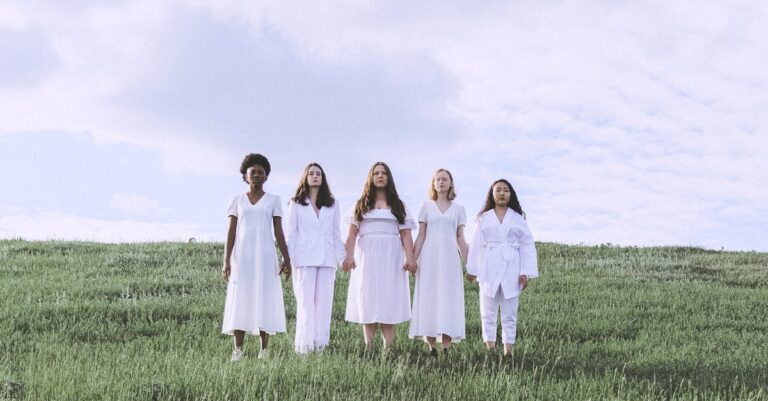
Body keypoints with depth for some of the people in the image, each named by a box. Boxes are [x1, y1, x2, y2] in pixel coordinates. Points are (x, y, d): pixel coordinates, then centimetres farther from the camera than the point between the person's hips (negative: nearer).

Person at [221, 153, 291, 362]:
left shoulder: (273, 200, 8)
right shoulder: (237, 200, 9)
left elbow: (278, 232, 6)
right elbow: (231, 231, 5)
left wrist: (286, 259, -1)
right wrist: (226, 260, -3)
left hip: (265, 256, -1)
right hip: (242, 256, 1)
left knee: (265, 301, -3)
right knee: (240, 301, -2)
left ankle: (264, 349, 1)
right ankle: (238, 350, 0)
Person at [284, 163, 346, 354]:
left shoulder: (332, 204, 16)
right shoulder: (296, 203, 10)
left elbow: (336, 233, 16)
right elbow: (291, 233, 6)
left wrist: (342, 257, 10)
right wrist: (287, 258, -2)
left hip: (327, 259, 2)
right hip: (304, 259, -2)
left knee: (324, 302, -1)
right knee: (306, 302, -6)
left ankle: (320, 343, 2)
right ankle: (305, 344, -4)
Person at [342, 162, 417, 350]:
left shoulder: (398, 206, 14)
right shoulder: (361, 205, 13)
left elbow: (405, 234, 6)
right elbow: (352, 233, 4)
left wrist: (410, 258, -6)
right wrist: (349, 255, -11)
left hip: (391, 257, 0)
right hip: (367, 256, 0)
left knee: (389, 300, -5)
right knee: (367, 300, -3)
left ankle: (388, 347, -7)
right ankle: (368, 347, -2)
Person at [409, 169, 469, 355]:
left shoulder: (458, 209, 11)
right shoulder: (426, 206, 9)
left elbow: (460, 239, 11)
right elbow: (421, 236, 6)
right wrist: (412, 259, -4)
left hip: (450, 258, 1)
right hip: (429, 258, -1)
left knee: (449, 300, -4)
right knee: (428, 299, -4)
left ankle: (446, 348, -4)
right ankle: (431, 347, -2)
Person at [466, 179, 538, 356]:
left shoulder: (518, 218, 7)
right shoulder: (484, 218, 8)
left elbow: (527, 245, 4)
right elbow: (476, 245, 5)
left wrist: (525, 273, -4)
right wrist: (472, 270, 0)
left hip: (511, 269, 0)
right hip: (489, 269, 0)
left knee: (510, 313, 3)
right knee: (488, 311, 1)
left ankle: (508, 349, 6)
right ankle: (490, 347, 5)